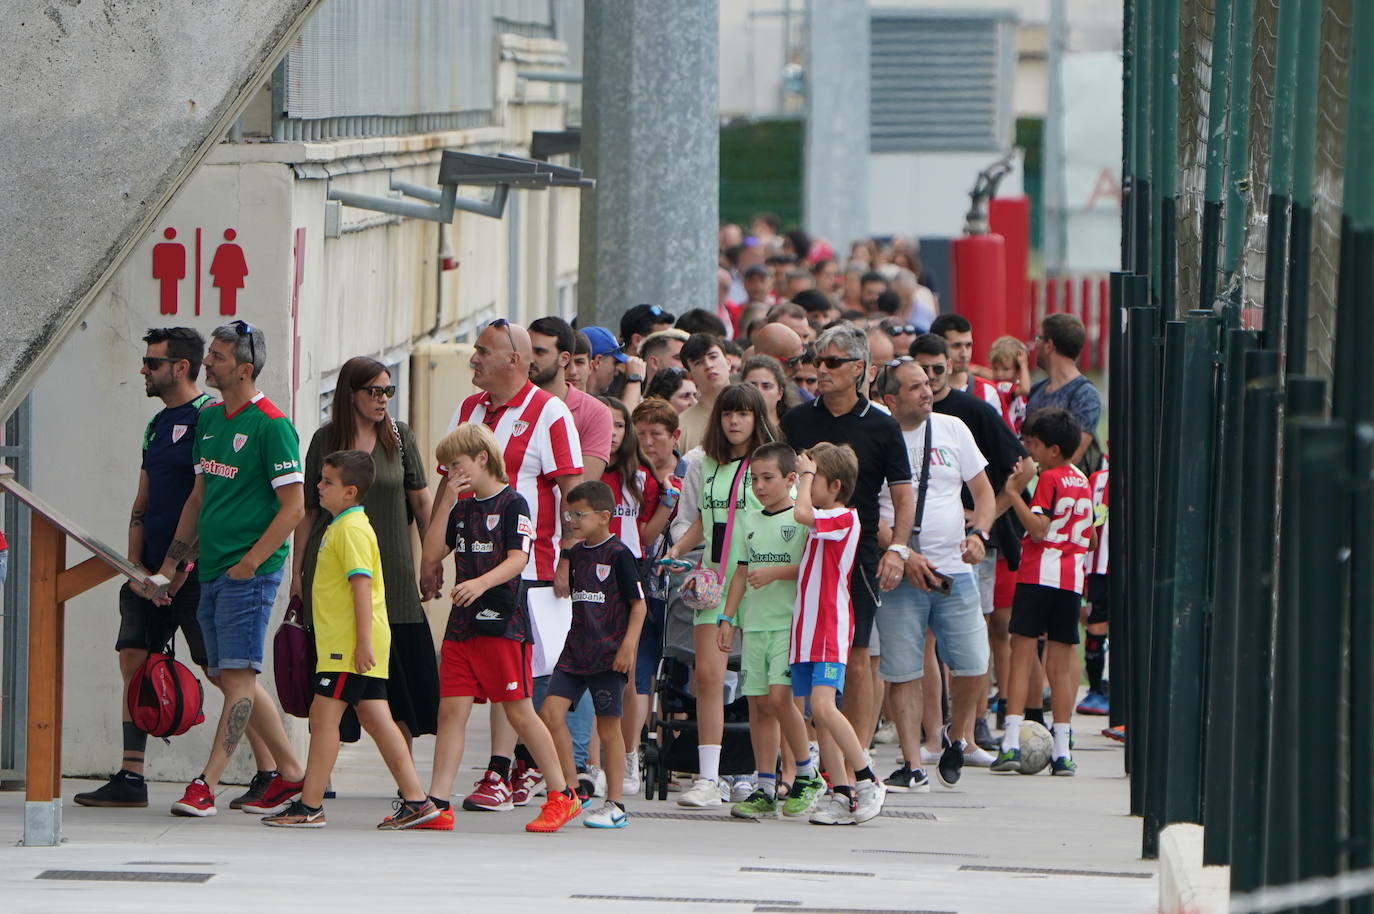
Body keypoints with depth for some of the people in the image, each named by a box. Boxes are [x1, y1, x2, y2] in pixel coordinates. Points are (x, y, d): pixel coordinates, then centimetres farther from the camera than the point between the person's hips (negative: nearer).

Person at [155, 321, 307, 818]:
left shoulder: (271, 425, -10)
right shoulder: (209, 419, 14)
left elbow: (294, 506, -13)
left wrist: (250, 562, -16)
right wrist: (170, 563, 18)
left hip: (249, 571, -9)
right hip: (211, 569, 9)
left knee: (237, 674, -10)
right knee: (230, 678, 10)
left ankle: (206, 784, -14)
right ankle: (292, 772, 19)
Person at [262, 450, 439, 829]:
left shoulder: (351, 529, -13)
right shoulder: (341, 526, 19)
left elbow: (362, 584, -21)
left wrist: (363, 641, -25)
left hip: (349, 644, -10)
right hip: (357, 645, 10)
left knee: (323, 714, -8)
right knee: (376, 719, 9)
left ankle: (310, 806, -7)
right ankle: (415, 800, 8)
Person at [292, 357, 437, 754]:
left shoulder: (399, 437, 5)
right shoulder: (325, 439, 3)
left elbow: (421, 502, 8)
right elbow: (308, 510, 7)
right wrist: (296, 571, 5)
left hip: (392, 574, 1)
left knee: (403, 681, -1)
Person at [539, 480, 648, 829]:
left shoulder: (618, 555, -8)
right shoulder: (575, 553, 11)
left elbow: (638, 604, -7)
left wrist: (627, 646, -15)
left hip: (608, 655, -6)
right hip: (575, 651, 6)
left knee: (608, 727, -1)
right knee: (550, 712, -7)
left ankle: (615, 805, 7)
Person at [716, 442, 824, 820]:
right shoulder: (750, 521, 16)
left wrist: (775, 573, -18)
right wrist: (728, 618, 17)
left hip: (790, 622, -6)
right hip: (755, 623, 6)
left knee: (779, 696, -17)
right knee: (758, 703, 4)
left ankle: (807, 775, 0)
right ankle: (765, 789, 7)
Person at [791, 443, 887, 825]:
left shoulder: (843, 518, -8)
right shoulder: (822, 522, 20)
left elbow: (802, 512, -25)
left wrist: (807, 472, -13)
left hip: (830, 629, -10)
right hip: (808, 629, 10)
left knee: (823, 705, -21)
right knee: (820, 714, 5)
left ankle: (867, 782, -14)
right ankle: (842, 795, 6)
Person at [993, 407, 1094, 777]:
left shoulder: (1048, 479, -8)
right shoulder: (1082, 481, 14)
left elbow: (1038, 529, -17)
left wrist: (1014, 492, -16)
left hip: (1039, 574, -6)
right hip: (1072, 577, 6)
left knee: (1021, 656, -4)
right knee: (1061, 663, 8)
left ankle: (1012, 742, -12)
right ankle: (1062, 751, 5)